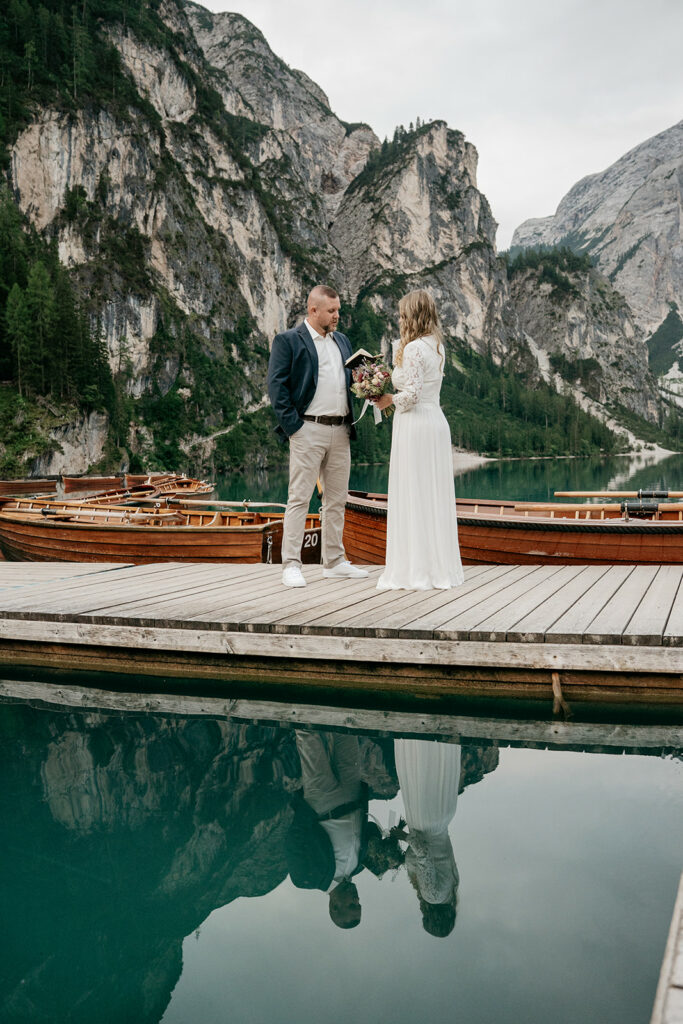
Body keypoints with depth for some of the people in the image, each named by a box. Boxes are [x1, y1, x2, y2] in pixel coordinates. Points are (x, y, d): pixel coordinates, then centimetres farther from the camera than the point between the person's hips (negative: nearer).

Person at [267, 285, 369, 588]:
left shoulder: (342, 340, 18)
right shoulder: (288, 340, -3)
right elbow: (276, 384, -9)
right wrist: (291, 424, -15)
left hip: (340, 431, 7)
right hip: (308, 430, -7)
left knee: (337, 500, 11)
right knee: (299, 498, -5)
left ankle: (335, 562, 20)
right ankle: (291, 565, -2)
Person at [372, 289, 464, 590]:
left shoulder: (414, 348, -13)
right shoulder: (437, 347, 14)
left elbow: (411, 393, -18)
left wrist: (388, 400, -2)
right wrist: (398, 351, 16)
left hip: (414, 424, -9)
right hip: (436, 421, 9)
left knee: (413, 495, -3)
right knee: (435, 496, 11)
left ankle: (417, 571, 2)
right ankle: (440, 566, 17)